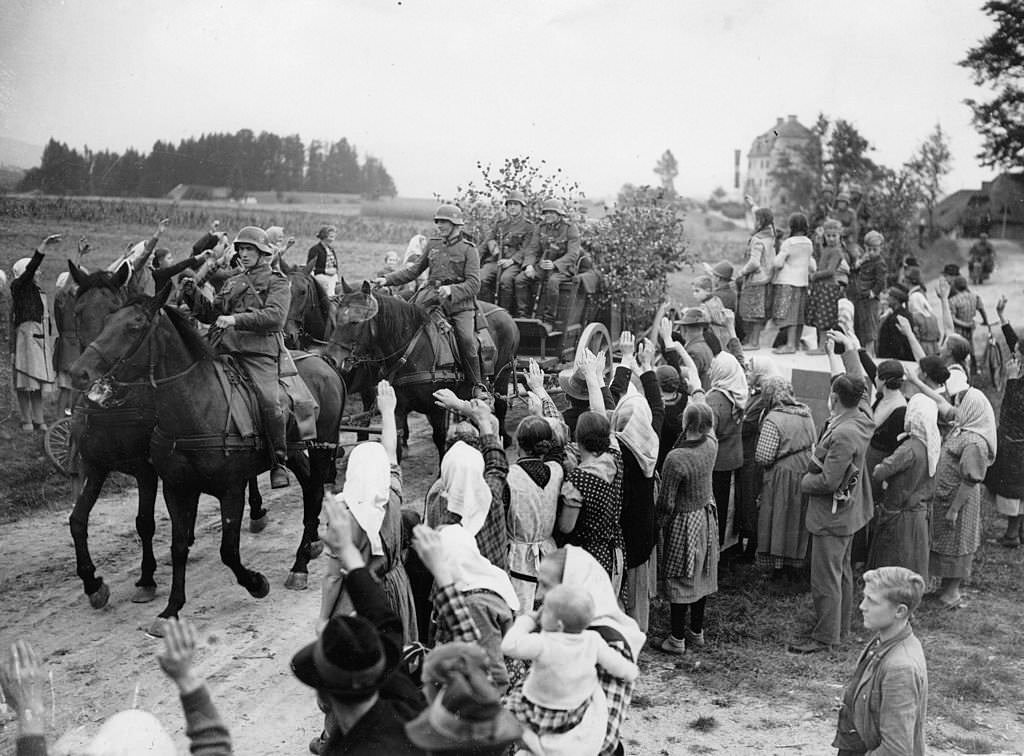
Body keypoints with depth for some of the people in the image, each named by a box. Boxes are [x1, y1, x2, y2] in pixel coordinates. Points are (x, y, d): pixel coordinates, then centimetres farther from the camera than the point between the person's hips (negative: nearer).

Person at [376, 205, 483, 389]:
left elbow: (474, 284, -8)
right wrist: (387, 280, 14)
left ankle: (477, 386, -10)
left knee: (466, 339, -24)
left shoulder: (468, 249, 2)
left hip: (460, 301, -4)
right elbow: (415, 270, 25)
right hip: (433, 295, 5)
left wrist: (451, 290, -26)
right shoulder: (433, 244, 17)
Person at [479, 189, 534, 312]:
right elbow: (488, 238, 15)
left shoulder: (529, 226, 10)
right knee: (482, 278, -26)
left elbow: (526, 249, -1)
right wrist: (494, 247, -10)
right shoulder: (499, 223, 25)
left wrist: (512, 260, -17)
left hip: (514, 262, -4)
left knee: (505, 279, -35)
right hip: (493, 260, 4)